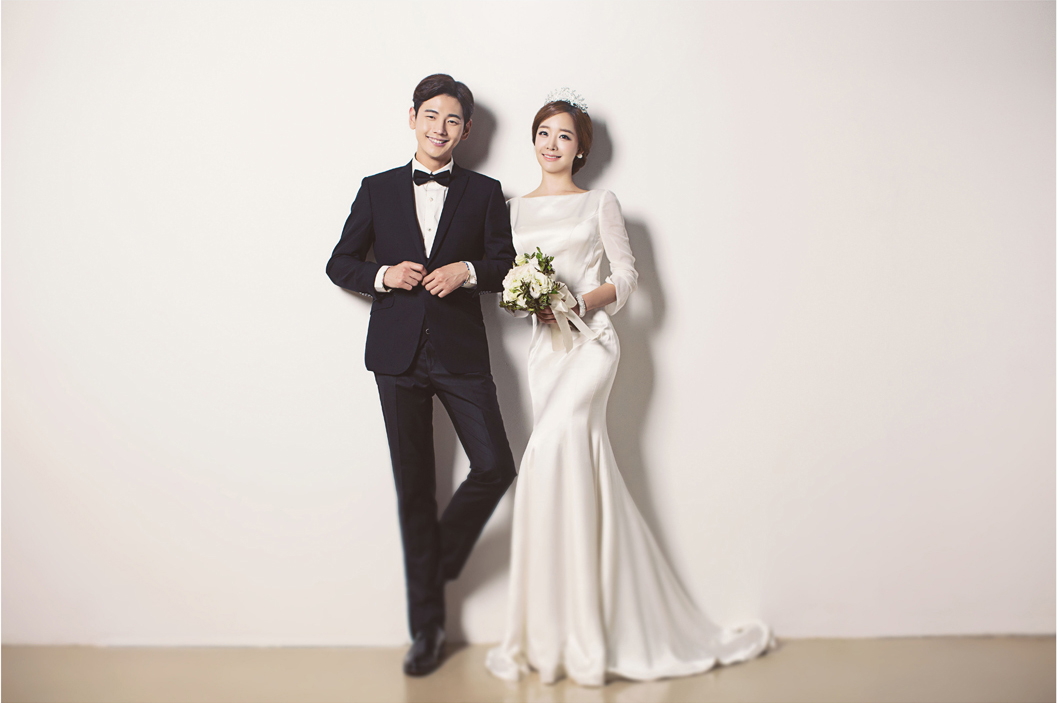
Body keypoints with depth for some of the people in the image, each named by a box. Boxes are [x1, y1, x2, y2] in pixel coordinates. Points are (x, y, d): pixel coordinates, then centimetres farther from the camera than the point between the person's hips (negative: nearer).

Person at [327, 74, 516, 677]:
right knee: (414, 488, 5)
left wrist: (468, 270, -15)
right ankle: (428, 625, 17)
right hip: (398, 355, 0)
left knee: (496, 467, -10)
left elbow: (507, 265, 5)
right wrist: (383, 275, -10)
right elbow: (340, 264, 10)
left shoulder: (485, 192, 9)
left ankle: (440, 559, 21)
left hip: (462, 353, 0)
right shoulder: (378, 190, 10)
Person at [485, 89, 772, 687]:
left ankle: (558, 633, -8)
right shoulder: (517, 209, 15)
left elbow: (628, 275, 2)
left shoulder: (600, 204, 4)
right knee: (577, 467, 4)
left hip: (589, 340, -4)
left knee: (551, 454, -20)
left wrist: (582, 301, -14)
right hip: (545, 345, 4)